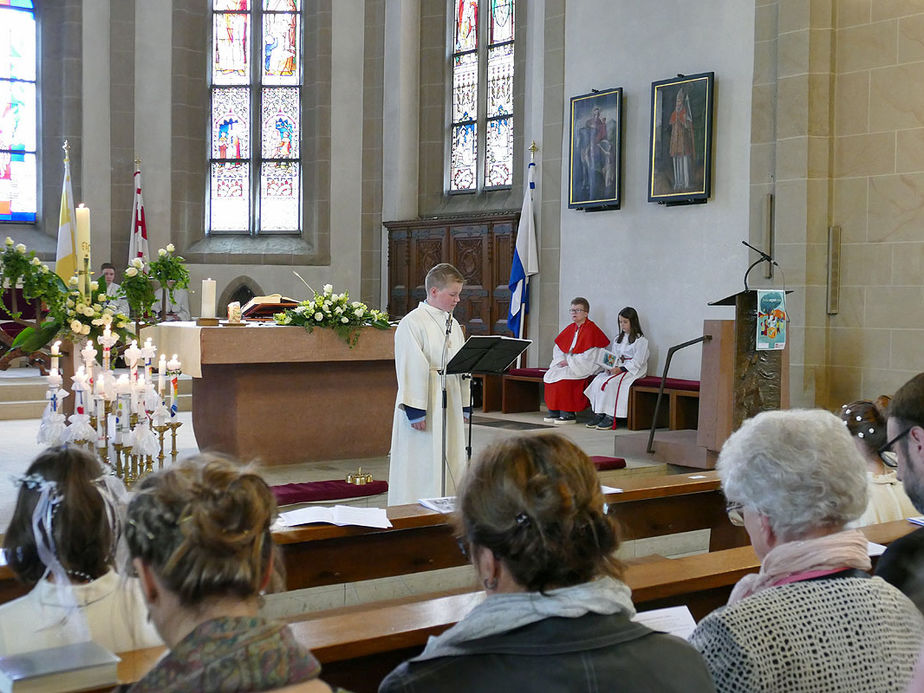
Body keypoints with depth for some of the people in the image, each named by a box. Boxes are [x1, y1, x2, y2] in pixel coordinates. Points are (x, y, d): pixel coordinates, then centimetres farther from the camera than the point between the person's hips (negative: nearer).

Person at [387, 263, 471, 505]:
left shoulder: (452, 324, 13)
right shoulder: (412, 323, -12)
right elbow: (411, 369, -17)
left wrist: (465, 405, 13)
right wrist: (415, 410, -21)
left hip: (450, 407, 8)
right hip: (425, 407, -8)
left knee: (452, 464, 11)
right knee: (423, 467, -3)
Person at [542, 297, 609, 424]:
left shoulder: (591, 330, -12)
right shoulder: (570, 328, 12)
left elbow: (588, 356, -19)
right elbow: (557, 348, 17)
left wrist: (569, 361, -15)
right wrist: (561, 360, -3)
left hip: (586, 367, -8)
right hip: (568, 364, 8)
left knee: (563, 376, -28)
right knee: (550, 374, -12)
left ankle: (569, 414, -21)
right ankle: (554, 412, -10)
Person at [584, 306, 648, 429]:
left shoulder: (641, 340, -4)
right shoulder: (618, 340, 20)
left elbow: (637, 362, -12)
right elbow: (614, 357, 16)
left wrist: (621, 369, -22)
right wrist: (609, 367, -6)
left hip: (633, 371, -7)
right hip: (617, 368, 7)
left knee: (610, 382, -31)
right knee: (597, 380, -20)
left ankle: (610, 416, -29)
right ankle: (598, 414, -21)